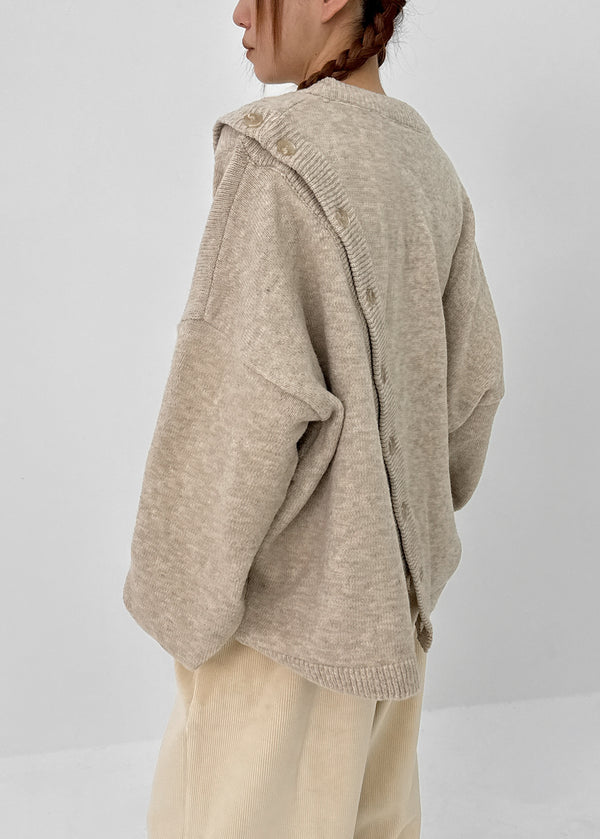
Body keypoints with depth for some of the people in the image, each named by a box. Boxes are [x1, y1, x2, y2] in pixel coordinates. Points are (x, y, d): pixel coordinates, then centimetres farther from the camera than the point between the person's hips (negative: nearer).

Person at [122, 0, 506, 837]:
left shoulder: (280, 149, -18)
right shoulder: (429, 163, 6)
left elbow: (252, 392, -25)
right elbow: (474, 373, 10)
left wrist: (182, 594, -14)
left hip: (296, 585, -8)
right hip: (394, 578, 8)